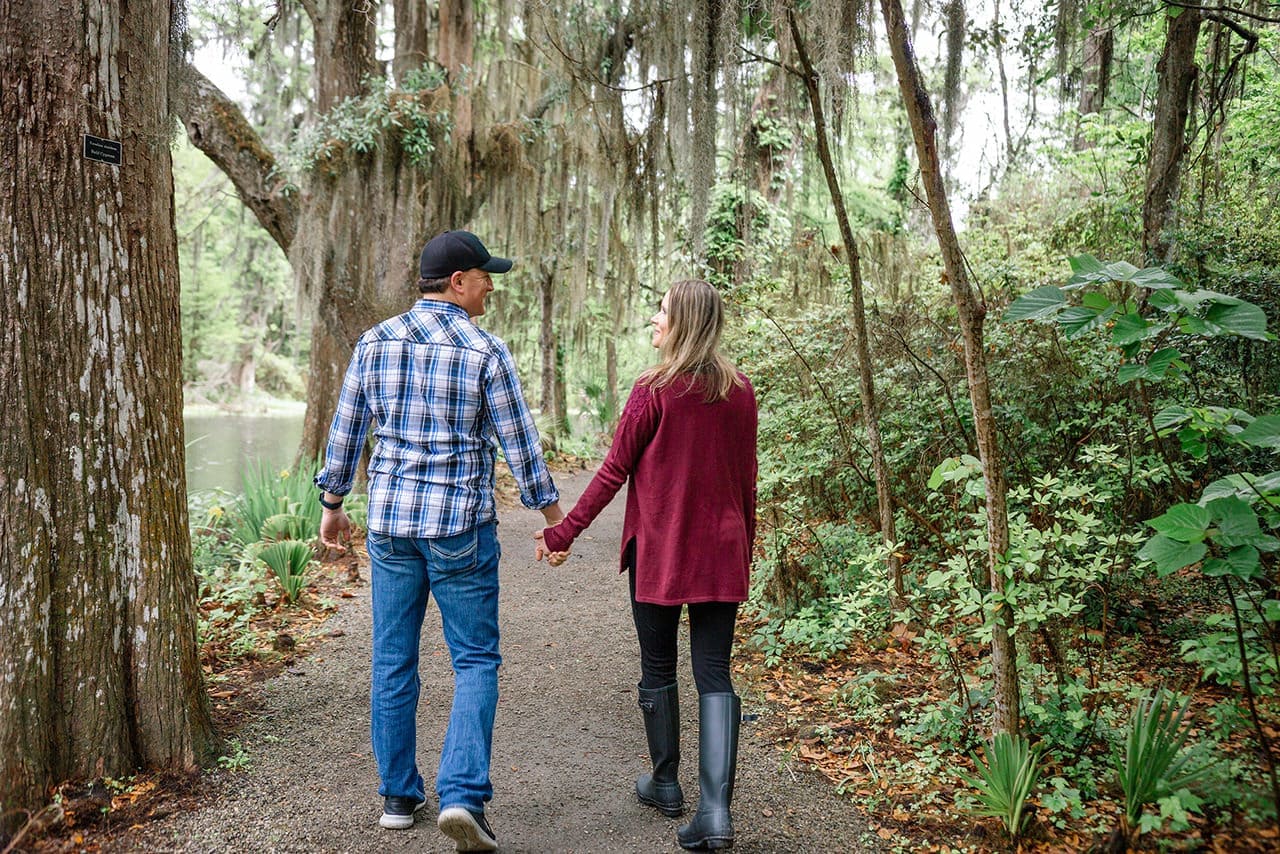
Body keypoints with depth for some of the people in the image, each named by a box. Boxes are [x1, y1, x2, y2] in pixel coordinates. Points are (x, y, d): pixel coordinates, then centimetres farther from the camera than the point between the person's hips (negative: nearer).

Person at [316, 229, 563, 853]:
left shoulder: (374, 343, 3)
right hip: (461, 527, -4)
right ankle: (462, 795, -4)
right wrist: (553, 516, 5)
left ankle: (399, 795, 23)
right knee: (475, 661, 6)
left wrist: (332, 505, 20)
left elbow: (345, 433, 8)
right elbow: (519, 445, -6)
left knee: (393, 661, 13)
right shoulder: (485, 352, -10)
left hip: (390, 522, 4)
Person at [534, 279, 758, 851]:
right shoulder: (740, 392, 3)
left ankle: (665, 784, 30)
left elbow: (614, 471, -9)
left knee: (658, 669, 14)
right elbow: (746, 481, 9)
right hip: (721, 553, 4)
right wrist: (745, 548, 20)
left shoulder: (655, 390, -11)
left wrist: (562, 532, 0)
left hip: (658, 549, -3)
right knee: (714, 675, 4)